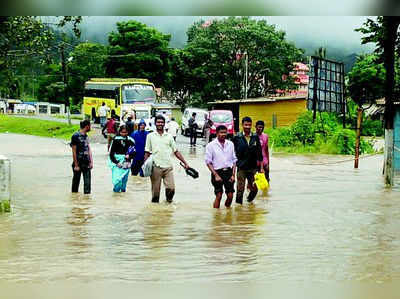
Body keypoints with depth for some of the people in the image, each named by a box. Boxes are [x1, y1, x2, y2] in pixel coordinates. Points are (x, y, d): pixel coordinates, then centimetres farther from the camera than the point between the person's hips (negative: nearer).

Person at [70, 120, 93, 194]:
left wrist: (91, 162, 6)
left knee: (87, 182, -1)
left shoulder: (86, 136, 11)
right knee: (76, 180, 7)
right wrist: (76, 165, -13)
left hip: (86, 163, 6)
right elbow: (74, 152, -11)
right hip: (78, 163, -6)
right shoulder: (75, 136, -10)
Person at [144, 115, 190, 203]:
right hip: (156, 167, -1)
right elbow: (147, 152, 8)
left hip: (168, 167, 1)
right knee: (155, 190, 1)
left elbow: (176, 152, 14)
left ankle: (169, 201, 14)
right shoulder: (150, 136, 9)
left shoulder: (169, 136, 13)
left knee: (171, 188, -10)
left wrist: (185, 163, 9)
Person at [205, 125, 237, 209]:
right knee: (218, 196, -3)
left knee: (230, 195, 1)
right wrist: (216, 175, -10)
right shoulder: (211, 145, -2)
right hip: (217, 172, -3)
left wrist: (233, 174, 1)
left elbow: (234, 160, 11)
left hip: (229, 171, 3)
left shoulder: (230, 144, 8)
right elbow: (208, 162, -3)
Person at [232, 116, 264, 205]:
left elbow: (259, 154, 7)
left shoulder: (255, 137, 4)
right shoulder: (237, 138, -2)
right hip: (241, 168, -2)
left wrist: (261, 167, 5)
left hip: (253, 168, 2)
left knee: (254, 188, 5)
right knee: (240, 188, -1)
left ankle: (249, 199, 34)